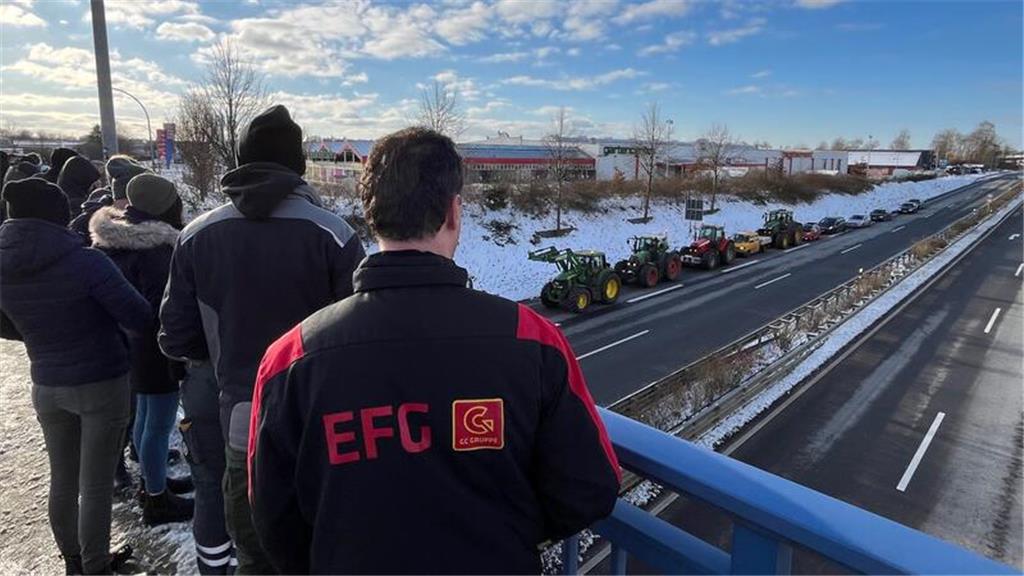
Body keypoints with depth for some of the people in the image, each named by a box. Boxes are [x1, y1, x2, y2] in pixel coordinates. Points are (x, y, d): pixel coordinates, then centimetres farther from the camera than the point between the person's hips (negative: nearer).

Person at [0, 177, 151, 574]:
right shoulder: (86, 262, -21)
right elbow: (141, 318, -19)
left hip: (46, 388, 6)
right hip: (102, 384, -5)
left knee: (62, 481, 20)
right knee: (95, 484, 8)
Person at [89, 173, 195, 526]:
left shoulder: (112, 241, 6)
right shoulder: (155, 249, -23)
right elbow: (161, 310, -25)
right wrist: (178, 359, -19)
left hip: (129, 346, 10)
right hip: (155, 351, -10)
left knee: (145, 415, 23)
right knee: (160, 424, 3)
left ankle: (152, 482, 40)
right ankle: (157, 501, 17)